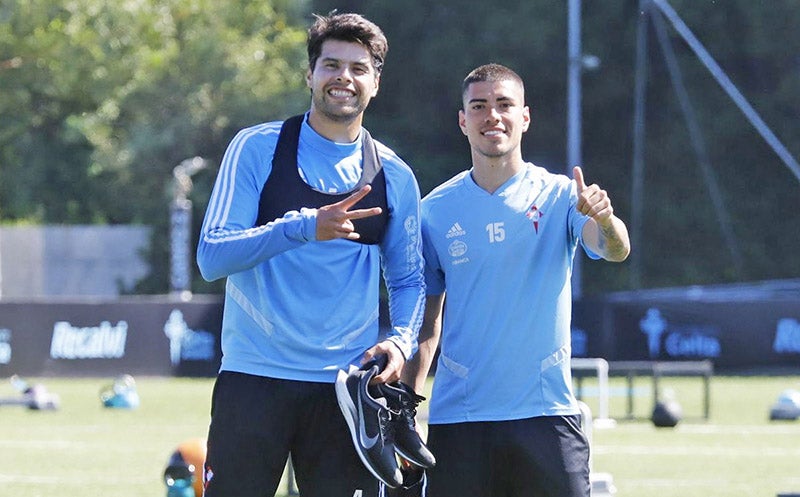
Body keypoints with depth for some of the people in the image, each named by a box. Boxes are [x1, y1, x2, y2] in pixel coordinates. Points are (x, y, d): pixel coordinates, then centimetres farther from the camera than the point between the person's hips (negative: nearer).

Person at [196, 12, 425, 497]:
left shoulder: (395, 177, 9)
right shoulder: (257, 148, 0)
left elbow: (408, 280, 17)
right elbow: (212, 257, -8)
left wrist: (400, 340, -5)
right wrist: (303, 227, -23)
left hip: (348, 390, 2)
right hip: (253, 379, -2)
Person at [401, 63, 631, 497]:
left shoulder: (560, 196, 1)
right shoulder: (435, 210, 6)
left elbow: (614, 251, -17)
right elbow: (426, 318, 12)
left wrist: (605, 222, -40)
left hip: (546, 412, -2)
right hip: (457, 418, 2)